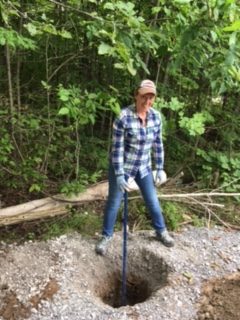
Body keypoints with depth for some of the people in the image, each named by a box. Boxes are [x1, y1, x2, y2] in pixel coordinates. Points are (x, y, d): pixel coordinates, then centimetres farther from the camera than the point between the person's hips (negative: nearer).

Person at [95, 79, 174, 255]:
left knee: (153, 200, 14)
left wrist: (160, 169, 5)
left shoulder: (156, 116, -6)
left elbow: (158, 144, 3)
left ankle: (161, 231, 37)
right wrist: (119, 175, -19)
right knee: (114, 203, 8)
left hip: (143, 167, 4)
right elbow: (117, 148, -19)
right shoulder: (123, 117, -23)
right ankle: (106, 236, 28)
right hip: (122, 166, -4)